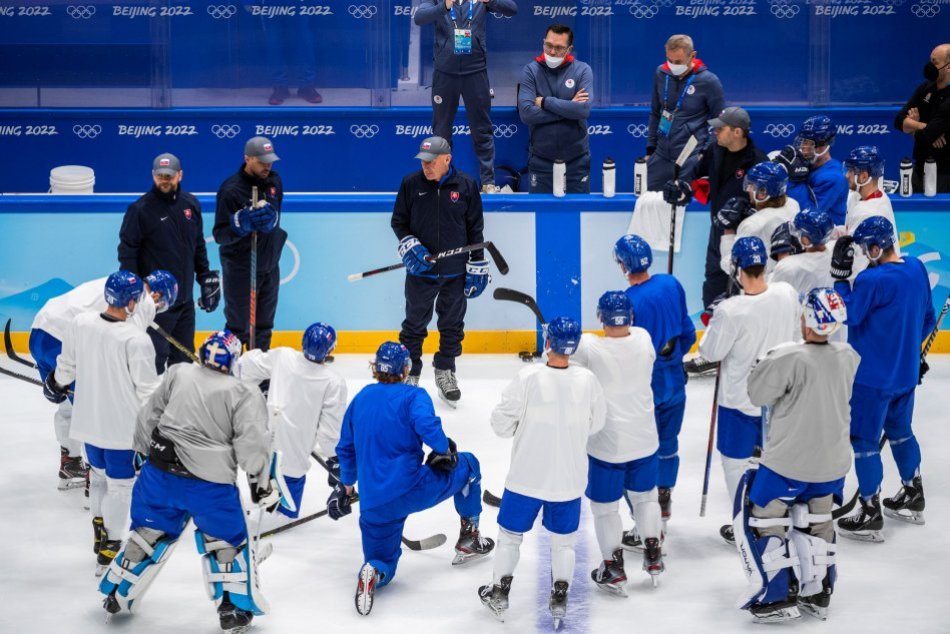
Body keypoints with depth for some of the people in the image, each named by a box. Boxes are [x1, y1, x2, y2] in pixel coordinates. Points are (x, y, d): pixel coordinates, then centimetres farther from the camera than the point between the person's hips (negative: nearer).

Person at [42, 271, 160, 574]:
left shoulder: (80, 323, -10)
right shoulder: (137, 340, -25)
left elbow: (67, 365, 6)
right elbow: (148, 390, -17)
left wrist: (56, 383, 27)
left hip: (88, 421, 6)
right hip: (121, 426, -6)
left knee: (99, 474, 25)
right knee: (119, 485, 8)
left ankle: (99, 533, 40)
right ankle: (109, 551, 14)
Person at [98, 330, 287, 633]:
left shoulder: (177, 374, 5)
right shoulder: (244, 394, -7)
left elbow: (149, 416, 12)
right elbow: (252, 442, -12)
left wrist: (143, 451, 26)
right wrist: (262, 483, -1)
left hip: (160, 471, 4)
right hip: (210, 483, -4)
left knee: (149, 532, 21)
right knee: (227, 540, 13)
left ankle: (118, 595, 30)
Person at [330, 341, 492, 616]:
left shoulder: (360, 398, 15)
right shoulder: (413, 395, -2)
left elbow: (346, 449, 21)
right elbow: (426, 424, -24)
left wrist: (346, 486, 32)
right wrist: (445, 450, -6)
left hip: (374, 505, 4)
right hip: (412, 488, -4)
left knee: (383, 563, 19)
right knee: (467, 464, 21)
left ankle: (373, 573, -19)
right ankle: (469, 538, 25)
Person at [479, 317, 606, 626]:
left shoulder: (528, 378, -20)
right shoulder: (588, 380, -12)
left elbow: (502, 423, -13)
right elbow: (595, 425, 3)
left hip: (527, 476, -2)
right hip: (569, 479, 2)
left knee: (510, 533, 18)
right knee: (563, 539, 20)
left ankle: (499, 594, 29)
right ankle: (559, 598, 25)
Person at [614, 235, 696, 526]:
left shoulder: (628, 301, -24)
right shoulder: (672, 284, -4)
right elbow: (688, 332, 6)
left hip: (643, 389, -6)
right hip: (674, 382, 6)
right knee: (667, 444, 20)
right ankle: (664, 507, 35)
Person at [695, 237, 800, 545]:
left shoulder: (730, 310, -29)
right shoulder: (787, 294, -14)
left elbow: (711, 353, -15)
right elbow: (794, 336, 3)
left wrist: (714, 324, 2)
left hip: (740, 399, -5)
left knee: (736, 461, 14)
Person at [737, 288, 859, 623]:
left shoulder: (788, 358, -24)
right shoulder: (848, 356, -6)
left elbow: (758, 394, -12)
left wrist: (766, 361, 3)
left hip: (789, 462, -6)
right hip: (833, 462, 6)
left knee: (762, 517, 9)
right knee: (817, 521, 22)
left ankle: (779, 596, 7)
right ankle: (818, 595, 28)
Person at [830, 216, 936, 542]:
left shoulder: (871, 280, -26)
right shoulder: (916, 268, 0)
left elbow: (847, 317, -14)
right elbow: (927, 317, 10)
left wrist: (840, 276, -13)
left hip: (873, 377, -8)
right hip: (906, 370, 8)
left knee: (865, 441, 3)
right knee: (900, 431, 24)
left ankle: (870, 516, 9)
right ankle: (913, 499, 37)